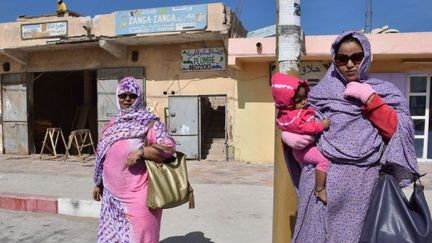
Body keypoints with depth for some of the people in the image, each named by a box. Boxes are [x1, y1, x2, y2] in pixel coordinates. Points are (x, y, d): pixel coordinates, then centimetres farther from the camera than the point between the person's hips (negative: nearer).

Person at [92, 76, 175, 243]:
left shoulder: (149, 122, -7)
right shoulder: (113, 124, 13)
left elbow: (169, 147, -17)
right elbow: (104, 157, 20)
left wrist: (141, 152, -26)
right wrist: (99, 184, 21)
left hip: (138, 195, -6)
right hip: (113, 196, 6)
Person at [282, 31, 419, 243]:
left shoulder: (384, 91, 12)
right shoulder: (321, 91, 11)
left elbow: (399, 131, 0)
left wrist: (369, 98, -6)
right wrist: (290, 137, -7)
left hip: (361, 181, 0)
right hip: (322, 177, 1)